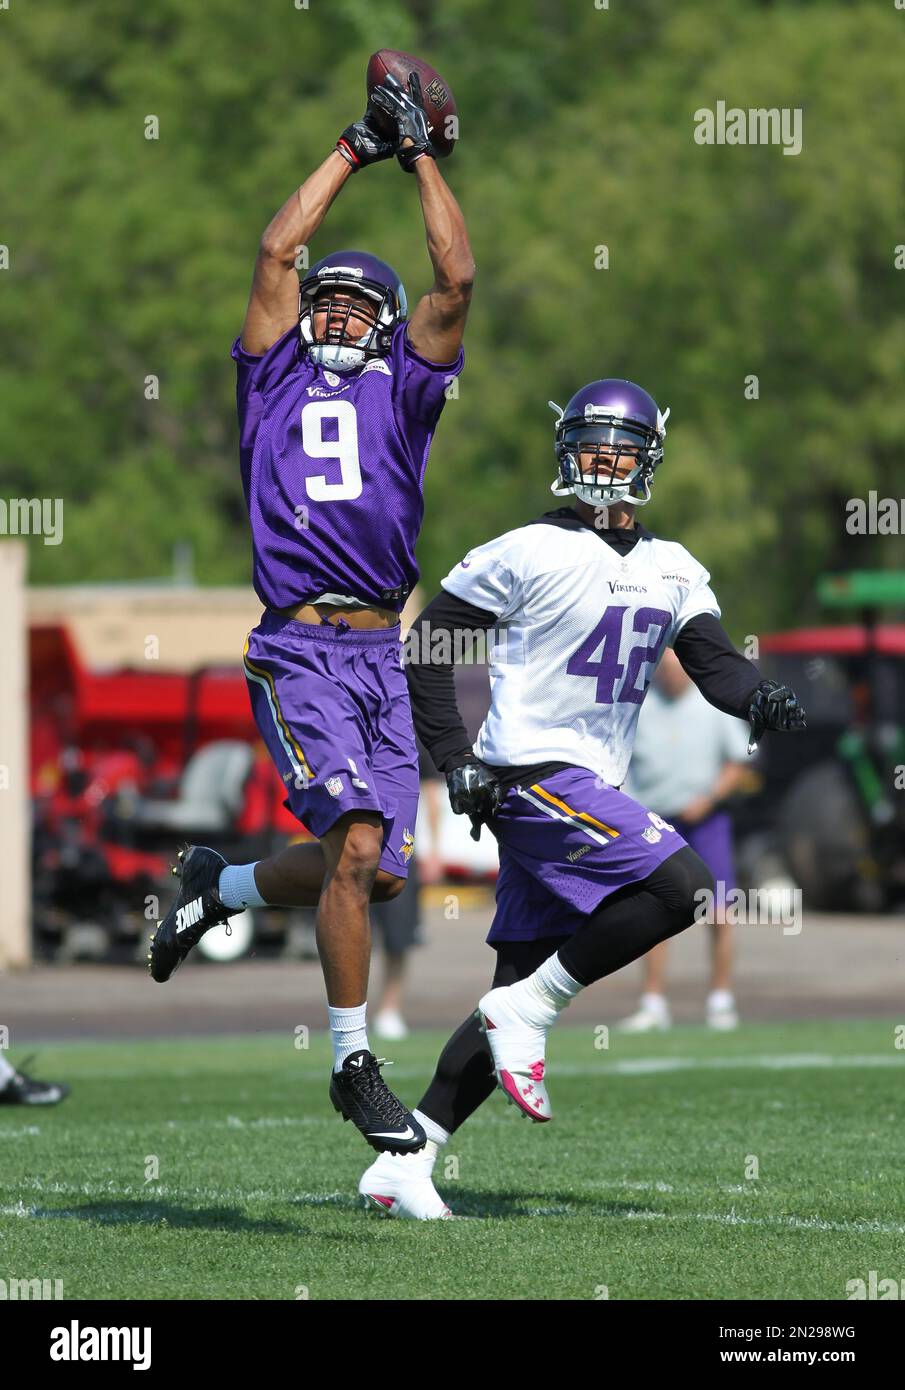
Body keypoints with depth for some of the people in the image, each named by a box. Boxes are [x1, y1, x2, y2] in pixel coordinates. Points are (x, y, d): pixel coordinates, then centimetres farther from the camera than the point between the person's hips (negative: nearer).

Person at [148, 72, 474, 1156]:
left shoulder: (403, 387, 17)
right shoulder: (276, 377, 13)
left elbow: (455, 276, 10)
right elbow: (278, 249, 8)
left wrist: (420, 155, 15)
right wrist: (355, 150, 14)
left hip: (381, 656, 4)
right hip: (301, 649, -4)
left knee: (373, 870, 3)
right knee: (356, 842, -18)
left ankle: (219, 883, 31)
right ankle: (353, 1065, -10)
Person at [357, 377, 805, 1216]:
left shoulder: (674, 571, 15)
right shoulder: (530, 552, -6)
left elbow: (712, 662, 7)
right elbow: (428, 646, -2)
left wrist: (760, 701, -16)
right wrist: (456, 759, -10)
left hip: (591, 790, 8)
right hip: (535, 774, -8)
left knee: (522, 993, 4)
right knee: (682, 886, -21)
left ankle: (403, 1163, 6)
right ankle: (527, 1012, -10)